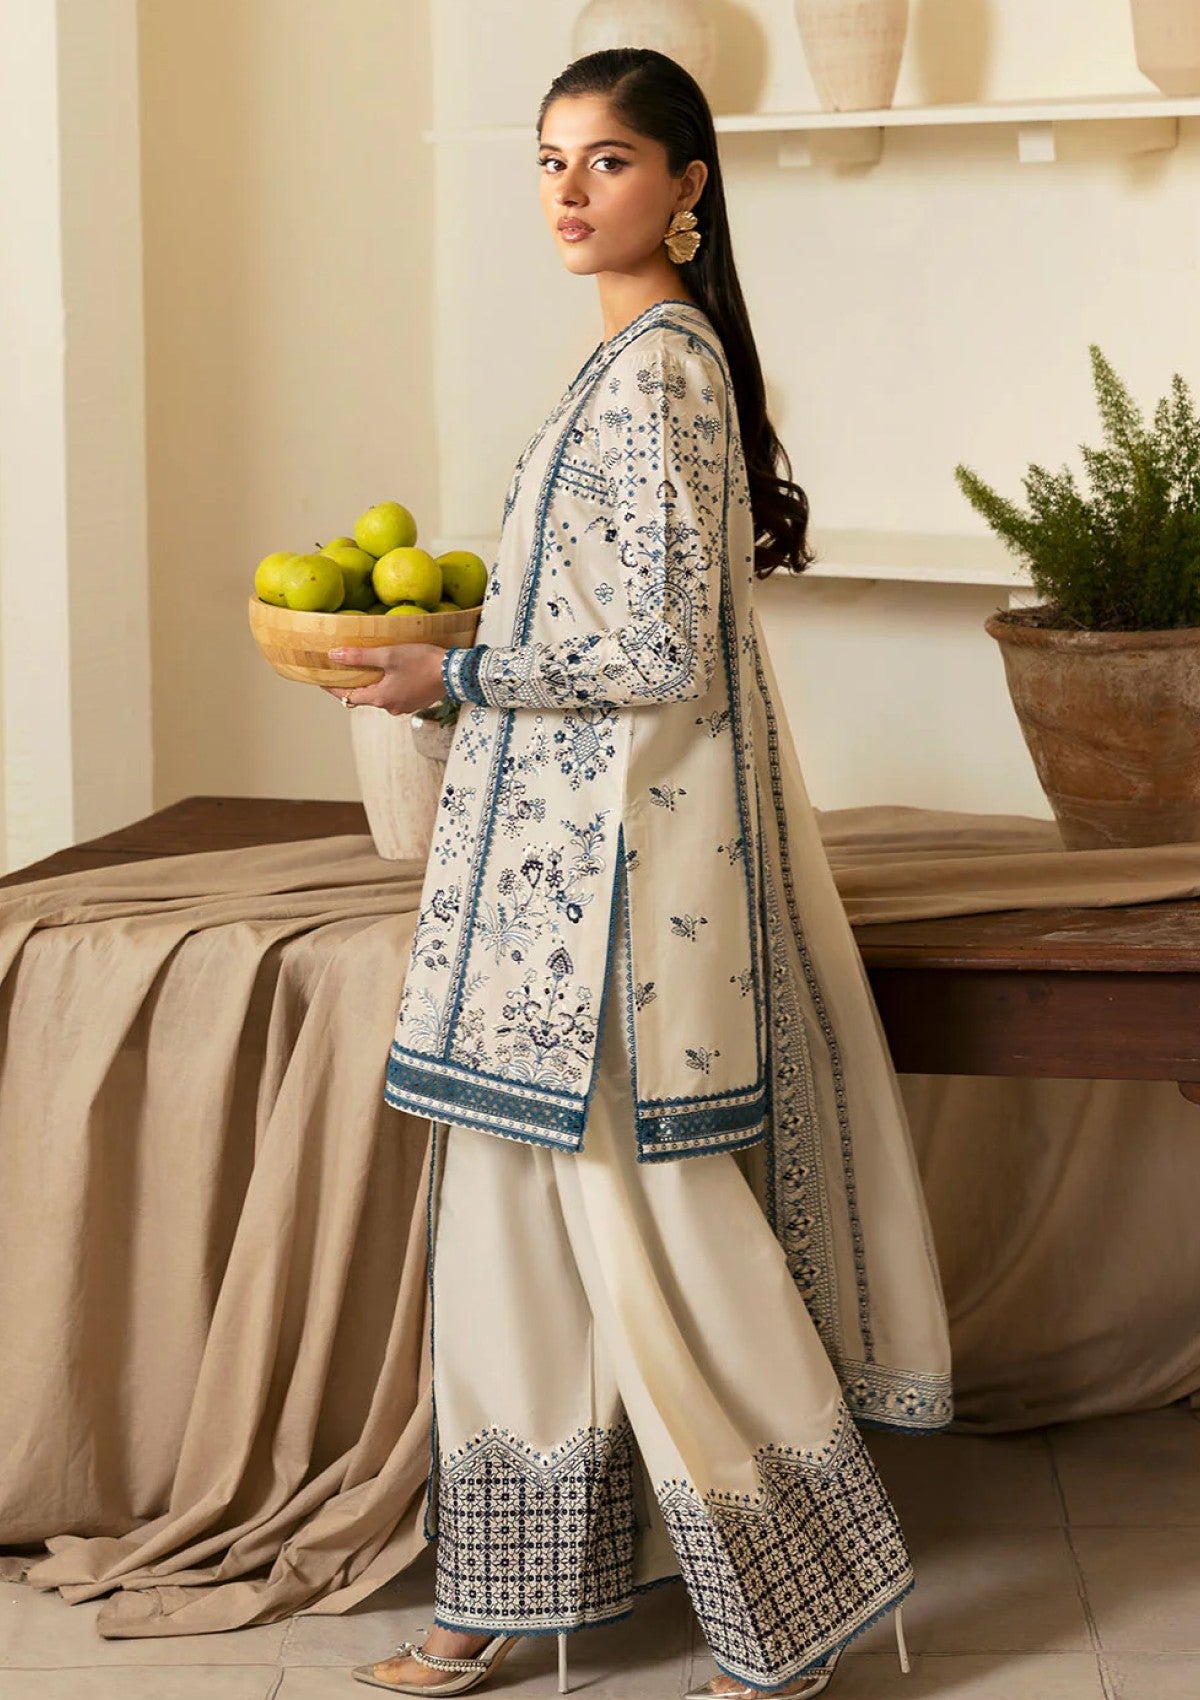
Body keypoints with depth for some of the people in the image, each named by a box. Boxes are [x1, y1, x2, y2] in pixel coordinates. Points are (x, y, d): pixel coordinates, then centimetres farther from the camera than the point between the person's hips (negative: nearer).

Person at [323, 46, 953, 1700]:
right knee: (522, 1216, 13)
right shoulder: (651, 355, 15)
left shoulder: (656, 365, -16)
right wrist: (464, 645, 18)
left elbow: (660, 647, -21)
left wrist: (459, 675, -13)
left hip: (625, 856, -10)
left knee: (654, 1236, -2)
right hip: (571, 853, 10)